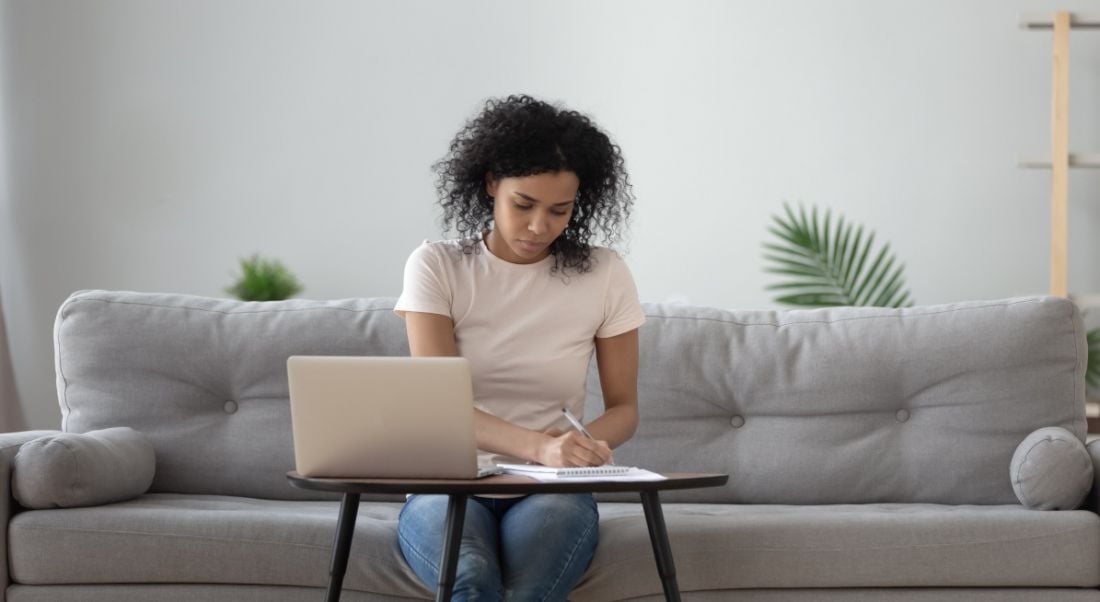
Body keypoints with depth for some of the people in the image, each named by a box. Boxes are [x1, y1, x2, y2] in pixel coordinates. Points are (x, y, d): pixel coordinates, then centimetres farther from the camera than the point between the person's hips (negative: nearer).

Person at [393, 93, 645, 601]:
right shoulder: (436, 267, -2)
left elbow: (623, 407, 9)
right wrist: (538, 446, -33)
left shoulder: (604, 275, 2)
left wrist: (583, 443, -18)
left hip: (552, 492, 1)